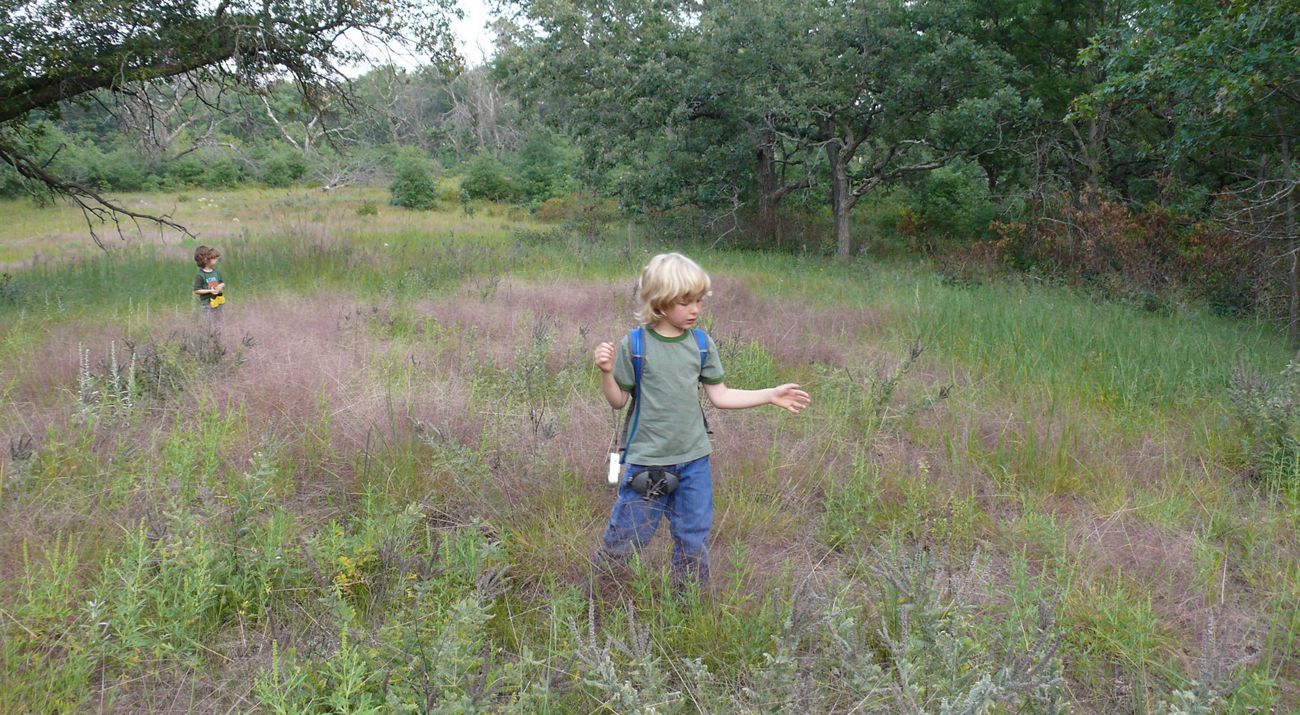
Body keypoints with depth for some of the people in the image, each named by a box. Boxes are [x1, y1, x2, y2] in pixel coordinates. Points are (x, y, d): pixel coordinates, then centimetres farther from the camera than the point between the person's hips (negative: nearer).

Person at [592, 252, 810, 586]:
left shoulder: (701, 343, 1)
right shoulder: (634, 344, -9)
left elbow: (719, 396, 6)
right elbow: (618, 400, -4)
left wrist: (771, 395, 2)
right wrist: (606, 372, -22)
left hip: (694, 461, 4)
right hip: (647, 460, -3)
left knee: (693, 540, 13)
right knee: (624, 538, 4)